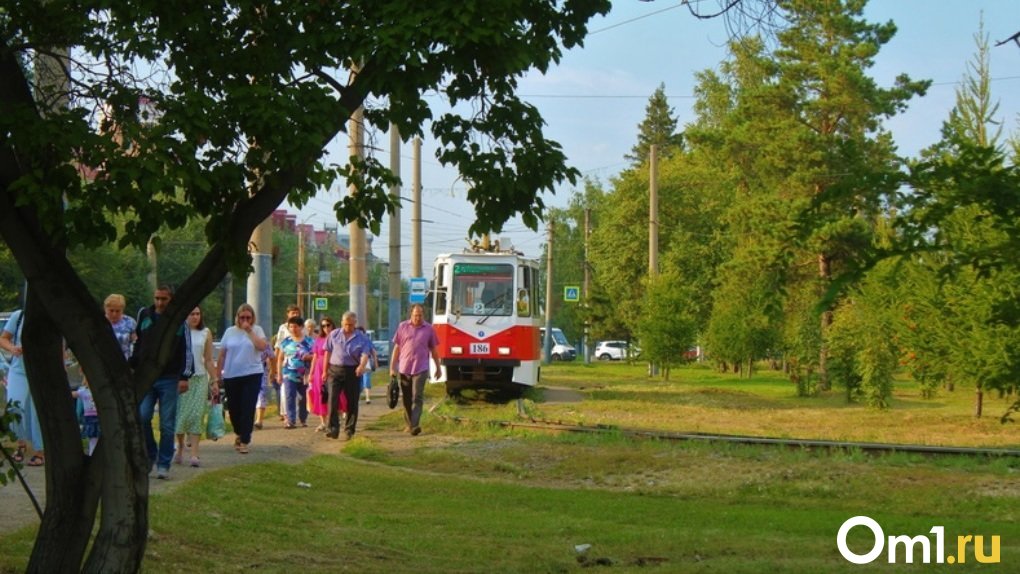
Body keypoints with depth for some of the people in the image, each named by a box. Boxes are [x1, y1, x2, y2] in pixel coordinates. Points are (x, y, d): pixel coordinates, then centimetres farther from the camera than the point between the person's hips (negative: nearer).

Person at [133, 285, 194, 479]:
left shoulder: (179, 321, 2)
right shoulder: (144, 316, 8)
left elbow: (187, 351, 1)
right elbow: (137, 345, 17)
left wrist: (184, 377, -7)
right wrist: (132, 368, 12)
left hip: (169, 379, -2)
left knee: (167, 425, 0)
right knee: (142, 418, -9)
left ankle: (164, 465, 7)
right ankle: (150, 455, 11)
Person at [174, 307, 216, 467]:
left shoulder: (206, 333, 8)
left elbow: (209, 360, 12)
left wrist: (214, 380, 9)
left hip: (200, 377, 1)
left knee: (197, 415, -7)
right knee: (181, 413, -1)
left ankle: (194, 454, -11)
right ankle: (180, 447, 19)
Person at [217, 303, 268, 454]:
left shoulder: (257, 330, 2)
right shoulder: (230, 332, 5)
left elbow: (263, 346, -16)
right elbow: (222, 355, 8)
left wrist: (249, 331, -15)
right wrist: (218, 374, 5)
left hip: (252, 375, -2)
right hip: (231, 376, 2)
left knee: (248, 408, -7)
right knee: (233, 408, 10)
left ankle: (244, 441, -3)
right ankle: (240, 434, 34)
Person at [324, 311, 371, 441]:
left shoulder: (361, 338, 1)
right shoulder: (334, 335, 8)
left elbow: (365, 354, -9)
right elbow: (328, 352, 12)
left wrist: (362, 365, -30)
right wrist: (325, 370, 10)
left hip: (352, 371, -1)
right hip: (335, 370, 1)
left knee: (352, 402, 4)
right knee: (333, 400, -11)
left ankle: (349, 430, 15)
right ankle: (333, 429, -11)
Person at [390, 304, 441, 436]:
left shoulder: (429, 329, 4)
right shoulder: (403, 327, 5)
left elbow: (434, 350, 11)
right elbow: (396, 348, 7)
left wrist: (438, 368, 13)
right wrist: (392, 367, 4)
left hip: (420, 369, -2)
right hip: (404, 369, 2)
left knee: (417, 397, -10)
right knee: (406, 399, 9)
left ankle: (415, 425, -17)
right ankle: (409, 424, 22)